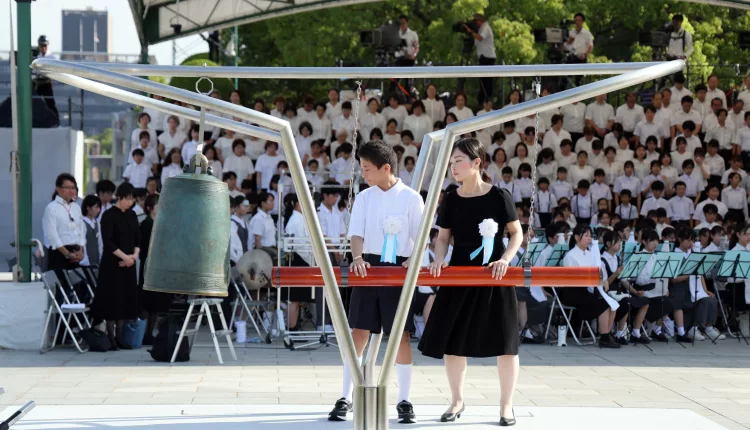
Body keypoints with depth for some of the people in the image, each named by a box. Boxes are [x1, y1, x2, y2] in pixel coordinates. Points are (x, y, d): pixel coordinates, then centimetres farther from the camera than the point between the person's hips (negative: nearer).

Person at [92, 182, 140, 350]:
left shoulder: (131, 215, 11)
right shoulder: (109, 215, -8)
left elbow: (138, 239, 12)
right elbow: (107, 241, -14)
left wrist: (134, 255, -4)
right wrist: (124, 256, -16)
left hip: (128, 264, 6)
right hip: (112, 264, -6)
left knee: (127, 299, 6)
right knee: (113, 299, -5)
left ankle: (120, 336, 12)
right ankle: (111, 337, 1)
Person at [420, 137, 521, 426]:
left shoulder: (499, 196, -7)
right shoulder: (451, 200, 3)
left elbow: (517, 233, 1)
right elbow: (443, 237, 11)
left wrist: (505, 259, -14)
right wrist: (439, 260, -7)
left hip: (493, 277, -3)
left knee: (504, 341, -2)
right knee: (452, 341, 4)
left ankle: (507, 405, 10)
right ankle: (457, 400, 21)